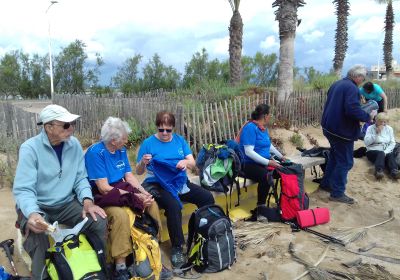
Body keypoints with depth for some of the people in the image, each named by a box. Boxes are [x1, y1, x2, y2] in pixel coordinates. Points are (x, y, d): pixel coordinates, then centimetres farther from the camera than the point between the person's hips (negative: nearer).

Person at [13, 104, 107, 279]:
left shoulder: (74, 144, -2)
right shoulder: (30, 148, -16)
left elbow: (80, 178, 1)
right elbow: (23, 189, -21)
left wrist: (87, 200, -18)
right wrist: (32, 214, -41)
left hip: (67, 204, 4)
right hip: (37, 206, -3)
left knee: (99, 222, -16)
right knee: (37, 236, -34)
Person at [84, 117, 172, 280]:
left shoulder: (121, 150, 6)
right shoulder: (95, 153, -18)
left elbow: (129, 176, 6)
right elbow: (104, 188, -22)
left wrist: (145, 194, -12)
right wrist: (135, 196, -23)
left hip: (121, 192, 7)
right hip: (102, 197, -7)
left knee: (152, 204, -9)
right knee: (121, 215, -34)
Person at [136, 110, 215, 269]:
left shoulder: (180, 140, 9)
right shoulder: (148, 143, -3)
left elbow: (193, 163, 4)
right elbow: (139, 172, -1)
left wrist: (186, 162, -20)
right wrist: (143, 162, -24)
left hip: (180, 182, 5)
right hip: (158, 184, -4)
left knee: (207, 198, -13)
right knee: (173, 205, -34)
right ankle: (177, 248, -19)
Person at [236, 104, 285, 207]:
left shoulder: (264, 127, 9)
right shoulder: (251, 127, -18)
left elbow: (269, 145, 25)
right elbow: (248, 152, -25)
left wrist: (281, 157, 19)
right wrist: (268, 162, -27)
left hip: (263, 163, 9)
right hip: (248, 164, -9)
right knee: (266, 177, -35)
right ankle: (261, 206, -19)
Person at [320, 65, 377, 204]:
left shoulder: (336, 84, 11)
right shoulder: (352, 88, -18)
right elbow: (353, 110, -30)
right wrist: (368, 116, -14)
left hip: (330, 127, 10)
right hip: (342, 130, -9)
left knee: (335, 156, 23)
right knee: (345, 162, 1)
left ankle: (326, 183, 33)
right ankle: (337, 193, 7)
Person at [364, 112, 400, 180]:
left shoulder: (389, 129, 11)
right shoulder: (370, 128, 2)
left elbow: (392, 143, 3)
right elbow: (366, 142, -10)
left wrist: (385, 152, -14)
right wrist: (376, 133, -16)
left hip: (386, 151, 3)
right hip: (373, 151, -3)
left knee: (391, 155, -31)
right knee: (381, 153, -35)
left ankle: (394, 171, -55)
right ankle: (379, 171, -58)